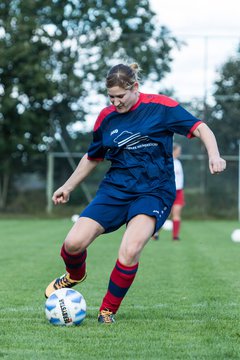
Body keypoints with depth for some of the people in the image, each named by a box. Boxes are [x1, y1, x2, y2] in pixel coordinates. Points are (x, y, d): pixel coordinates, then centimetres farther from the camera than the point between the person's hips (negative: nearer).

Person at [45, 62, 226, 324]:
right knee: (74, 243, -14)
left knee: (130, 252, -27)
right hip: (115, 189, 4)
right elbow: (92, 157, 22)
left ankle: (108, 310, -4)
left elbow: (200, 128, -6)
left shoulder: (161, 107, -5)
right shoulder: (106, 117, 7)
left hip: (154, 192, -4)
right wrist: (68, 187, 25)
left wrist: (214, 156, -24)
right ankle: (75, 275, 24)